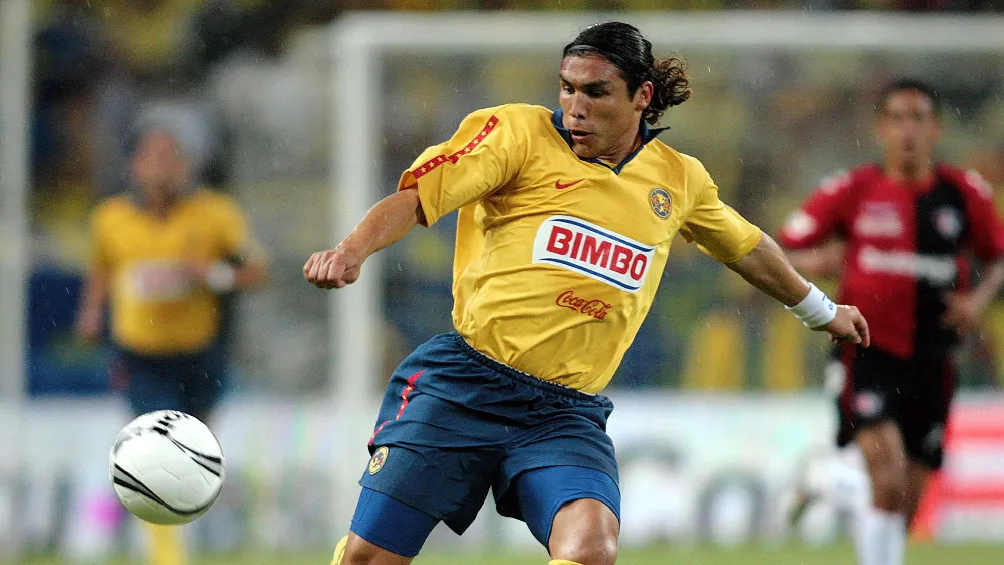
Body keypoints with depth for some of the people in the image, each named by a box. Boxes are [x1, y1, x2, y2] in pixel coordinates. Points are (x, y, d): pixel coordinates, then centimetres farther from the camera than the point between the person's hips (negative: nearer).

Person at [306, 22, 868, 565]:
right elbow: (414, 198, -8)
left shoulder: (679, 179, 13)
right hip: (463, 385, -2)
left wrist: (821, 311, 47)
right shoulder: (520, 133, 0)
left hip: (566, 415, 3)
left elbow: (748, 248, 32)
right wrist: (352, 251, -28)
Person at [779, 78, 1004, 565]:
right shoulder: (853, 190, -3)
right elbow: (781, 254, 2)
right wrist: (816, 262, -20)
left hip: (931, 361, 3)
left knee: (906, 504, 8)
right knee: (888, 482, -24)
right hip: (869, 355, -3)